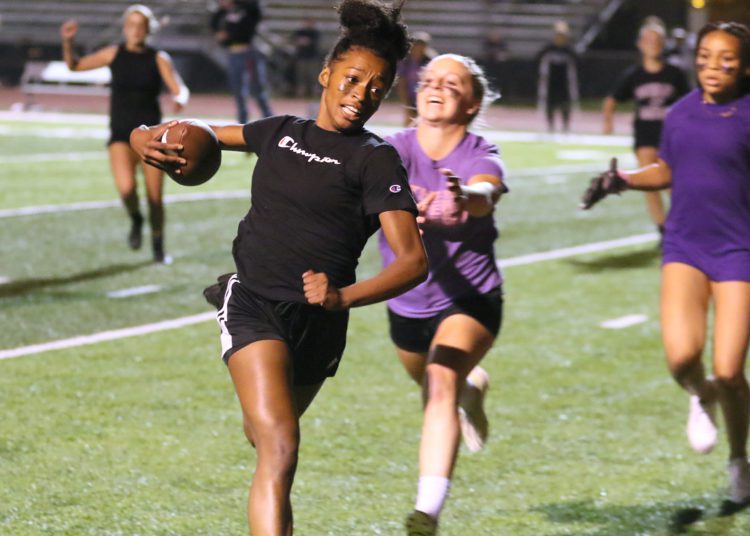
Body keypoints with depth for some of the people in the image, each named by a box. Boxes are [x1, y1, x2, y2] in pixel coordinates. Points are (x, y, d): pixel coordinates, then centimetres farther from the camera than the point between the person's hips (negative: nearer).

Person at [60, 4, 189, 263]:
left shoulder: (159, 59, -1)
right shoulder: (114, 54, 2)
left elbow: (179, 89, -9)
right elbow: (75, 65, 4)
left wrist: (180, 99, -33)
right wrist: (68, 42, -15)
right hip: (120, 134, 0)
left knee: (155, 196, 1)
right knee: (126, 188, -24)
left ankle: (158, 248, 23)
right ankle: (135, 220, 10)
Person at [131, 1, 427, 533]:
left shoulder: (376, 159, -6)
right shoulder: (281, 131, 7)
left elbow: (413, 260, -15)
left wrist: (344, 296, -31)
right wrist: (149, 140, -1)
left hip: (318, 321, 0)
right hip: (252, 302, 0)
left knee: (267, 435, 23)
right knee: (280, 448, -20)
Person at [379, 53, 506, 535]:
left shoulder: (481, 156, -18)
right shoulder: (394, 151, -13)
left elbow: (485, 193, -42)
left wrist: (465, 197, -67)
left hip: (471, 300, -4)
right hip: (408, 303, 4)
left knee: (441, 383, -29)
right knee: (436, 387, 27)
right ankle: (472, 388, 66)